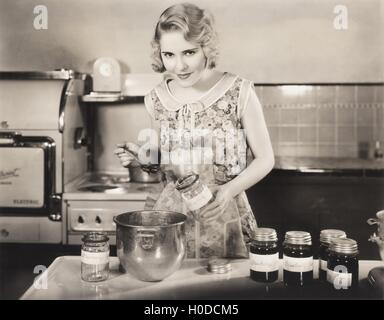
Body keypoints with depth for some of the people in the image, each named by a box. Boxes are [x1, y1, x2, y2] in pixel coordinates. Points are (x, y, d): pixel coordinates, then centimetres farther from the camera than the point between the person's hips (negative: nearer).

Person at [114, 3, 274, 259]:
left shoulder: (239, 92, -11)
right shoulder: (156, 100, 1)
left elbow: (265, 159, -4)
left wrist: (230, 190, -19)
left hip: (224, 217, -2)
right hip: (171, 214, 3)